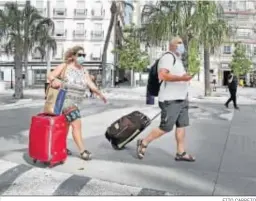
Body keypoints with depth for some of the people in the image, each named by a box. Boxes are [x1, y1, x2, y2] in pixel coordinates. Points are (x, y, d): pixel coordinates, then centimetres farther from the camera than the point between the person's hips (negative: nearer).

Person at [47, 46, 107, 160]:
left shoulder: (84, 71, 6)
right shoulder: (64, 66, -7)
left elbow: (91, 85, -5)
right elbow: (50, 76, -12)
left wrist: (100, 94, -20)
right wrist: (54, 80, -35)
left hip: (75, 102, 7)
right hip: (66, 100, -7)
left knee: (66, 124, 19)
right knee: (77, 125, -15)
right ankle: (82, 151, -11)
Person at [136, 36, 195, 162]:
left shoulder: (178, 60, 22)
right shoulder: (168, 57, -11)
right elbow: (162, 75, -26)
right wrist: (181, 78, -29)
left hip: (181, 99, 10)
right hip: (170, 100, -10)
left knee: (181, 125, 7)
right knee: (166, 128, -6)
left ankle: (181, 153, 13)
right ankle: (144, 143, 9)